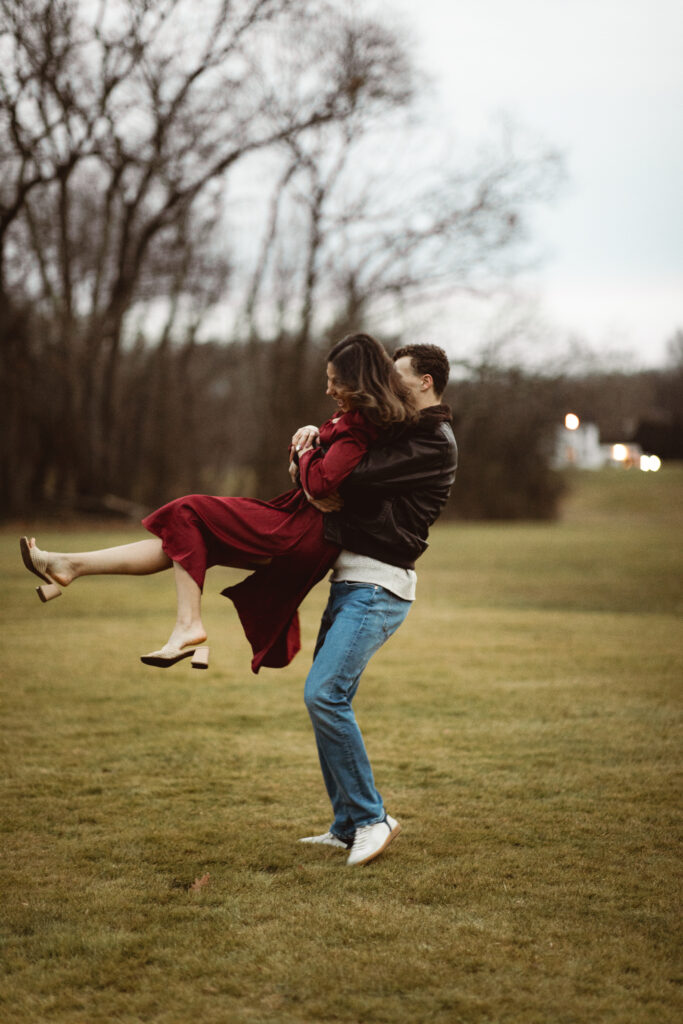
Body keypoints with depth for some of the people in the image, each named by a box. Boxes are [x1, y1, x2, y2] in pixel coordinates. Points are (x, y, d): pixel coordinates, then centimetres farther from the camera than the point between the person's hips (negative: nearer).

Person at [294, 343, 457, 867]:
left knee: (324, 693, -18)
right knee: (328, 699, 8)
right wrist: (318, 433, 3)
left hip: (379, 587, -10)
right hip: (351, 581, 10)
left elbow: (360, 473, -20)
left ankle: (371, 817, -9)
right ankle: (349, 827, 14)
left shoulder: (435, 442, -10)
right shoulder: (404, 431, 22)